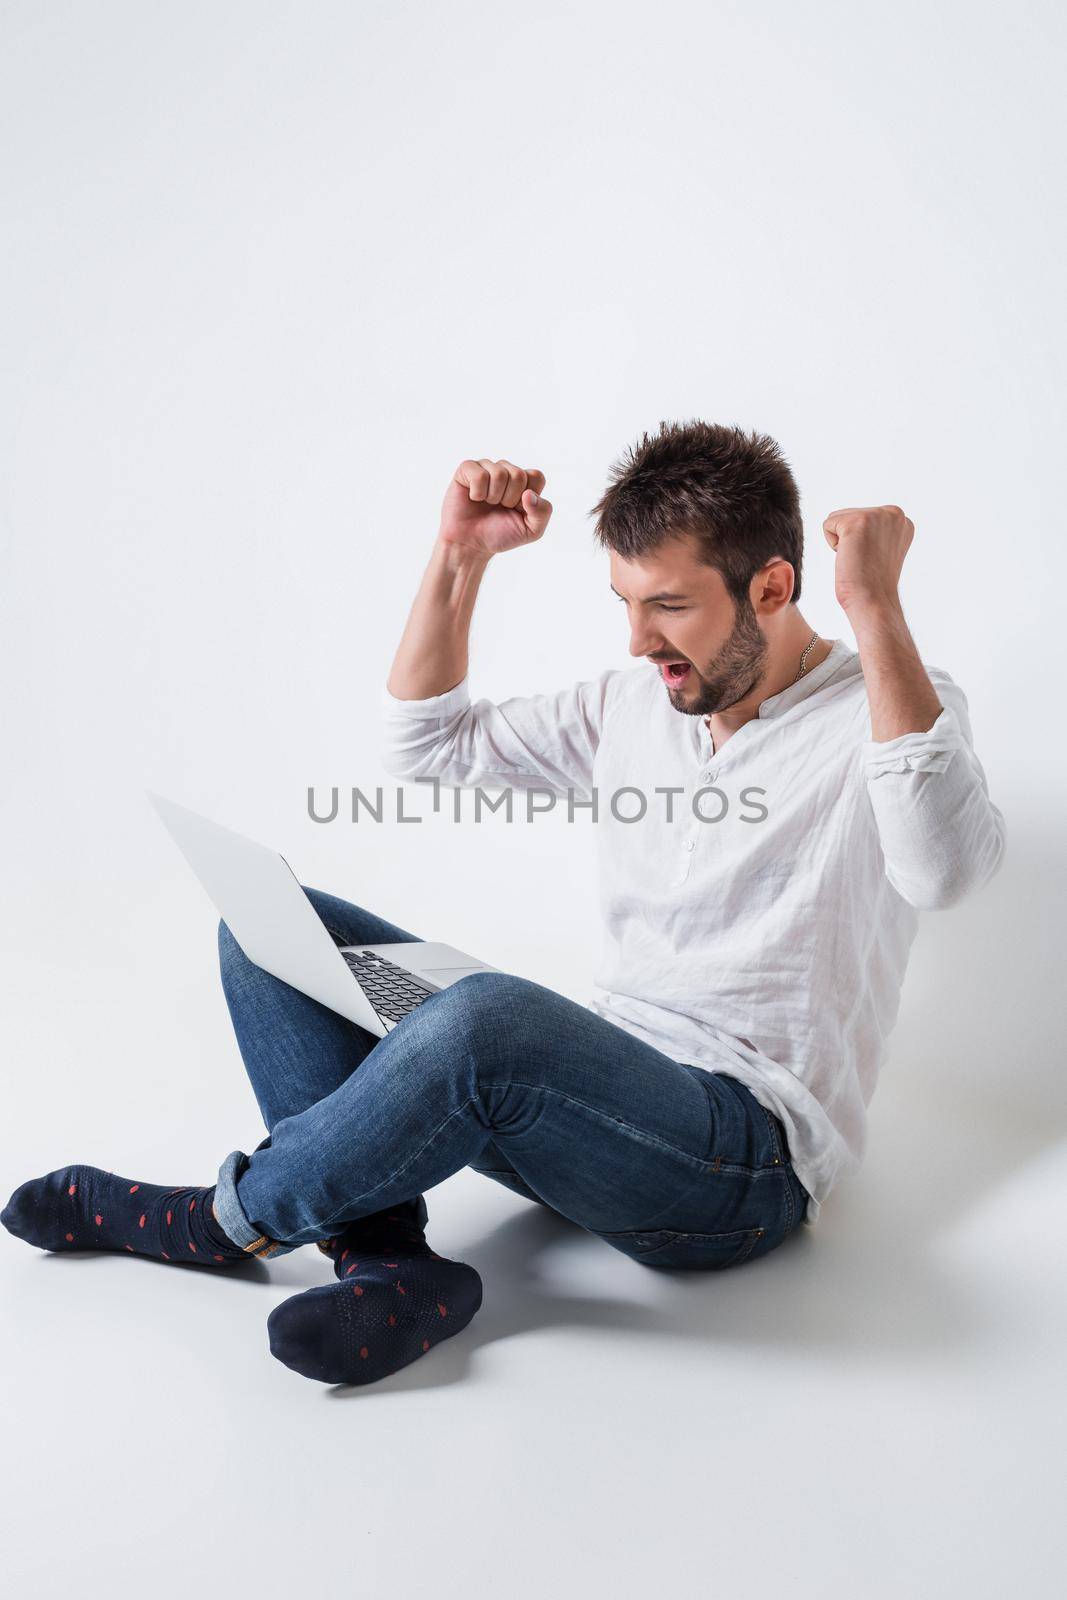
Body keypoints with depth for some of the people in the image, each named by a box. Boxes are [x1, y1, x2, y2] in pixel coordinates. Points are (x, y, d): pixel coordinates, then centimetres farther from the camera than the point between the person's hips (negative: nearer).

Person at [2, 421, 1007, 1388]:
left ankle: (228, 1221, -9)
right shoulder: (633, 702, 12)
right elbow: (426, 741, 17)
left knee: (487, 1018, -39)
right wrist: (460, 553, 7)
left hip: (747, 1158, -7)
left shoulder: (887, 709, -7)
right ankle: (388, 1260, -18)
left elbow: (948, 868, -30)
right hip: (596, 1100, 7)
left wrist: (876, 608, -30)